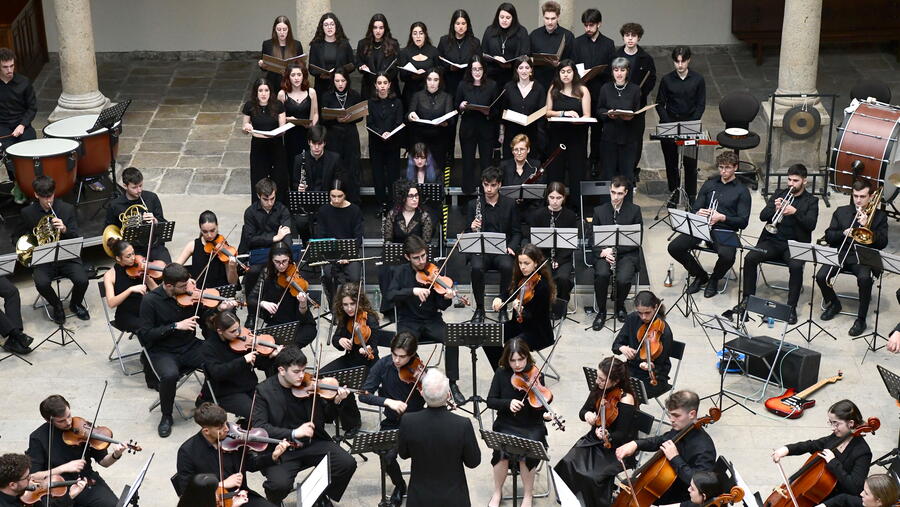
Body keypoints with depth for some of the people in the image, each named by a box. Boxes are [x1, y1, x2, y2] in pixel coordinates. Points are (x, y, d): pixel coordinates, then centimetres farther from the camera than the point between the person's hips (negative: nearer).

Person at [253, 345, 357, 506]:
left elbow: (324, 418, 7)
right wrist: (293, 433, -30)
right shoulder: (264, 390, -8)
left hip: (312, 442, 4)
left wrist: (336, 402, -14)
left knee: (348, 464, -16)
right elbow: (260, 426, -17)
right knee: (279, 483, -30)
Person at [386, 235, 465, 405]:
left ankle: (453, 385, -13)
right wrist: (413, 291, -29)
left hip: (432, 321, 1)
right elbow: (391, 295, -16)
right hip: (409, 322, -1)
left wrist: (447, 298, -26)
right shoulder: (402, 272, 0)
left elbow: (441, 306, -3)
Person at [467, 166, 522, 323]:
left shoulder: (509, 204, 6)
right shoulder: (473, 204, 6)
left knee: (507, 266, -33)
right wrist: (472, 229, -17)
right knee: (477, 268, -33)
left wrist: (511, 247, -10)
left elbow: (517, 232, 9)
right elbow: (467, 234, 7)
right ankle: (479, 308, -14)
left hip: (502, 250, 0)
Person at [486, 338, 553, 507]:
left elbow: (539, 406, -8)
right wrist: (508, 403, -21)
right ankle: (497, 493, 0)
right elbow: (491, 401, -2)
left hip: (532, 427, -1)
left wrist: (546, 414, -31)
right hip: (506, 425, 1)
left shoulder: (536, 375, -7)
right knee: (502, 451, -27)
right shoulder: (502, 373, -4)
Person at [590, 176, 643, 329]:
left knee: (623, 279, -31)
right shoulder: (599, 211, 8)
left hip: (627, 254, -1)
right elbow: (592, 239, 8)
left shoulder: (634, 210, 3)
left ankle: (619, 306, 2)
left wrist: (615, 249, -14)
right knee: (601, 274, -32)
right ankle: (601, 311, -11)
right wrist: (602, 251, -14)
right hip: (604, 253, 1)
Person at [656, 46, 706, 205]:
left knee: (690, 162, -2)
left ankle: (691, 196, 10)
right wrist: (668, 124, -10)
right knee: (671, 161, 6)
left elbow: (701, 105, 0)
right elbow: (660, 105, 2)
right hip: (669, 124, 1)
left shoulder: (698, 80, -3)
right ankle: (673, 194, 21)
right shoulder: (667, 80, -3)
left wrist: (691, 124, -12)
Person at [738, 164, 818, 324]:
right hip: (773, 240, 3)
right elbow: (762, 216, 6)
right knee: (749, 258, -23)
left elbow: (811, 225, -9)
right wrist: (774, 209, -15)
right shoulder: (779, 194, 14)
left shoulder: (811, 201, 6)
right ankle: (748, 298, -10)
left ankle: (791, 307, -19)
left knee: (796, 266, -34)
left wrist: (795, 212, -23)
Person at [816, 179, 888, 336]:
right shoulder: (841, 212, 13)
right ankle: (833, 304, 10)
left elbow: (882, 243, -4)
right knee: (821, 276, -22)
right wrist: (844, 233, -11)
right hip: (840, 253, 3)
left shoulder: (879, 216, 6)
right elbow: (828, 236, 9)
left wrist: (866, 226, -15)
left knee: (865, 279, -35)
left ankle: (861, 319, -19)